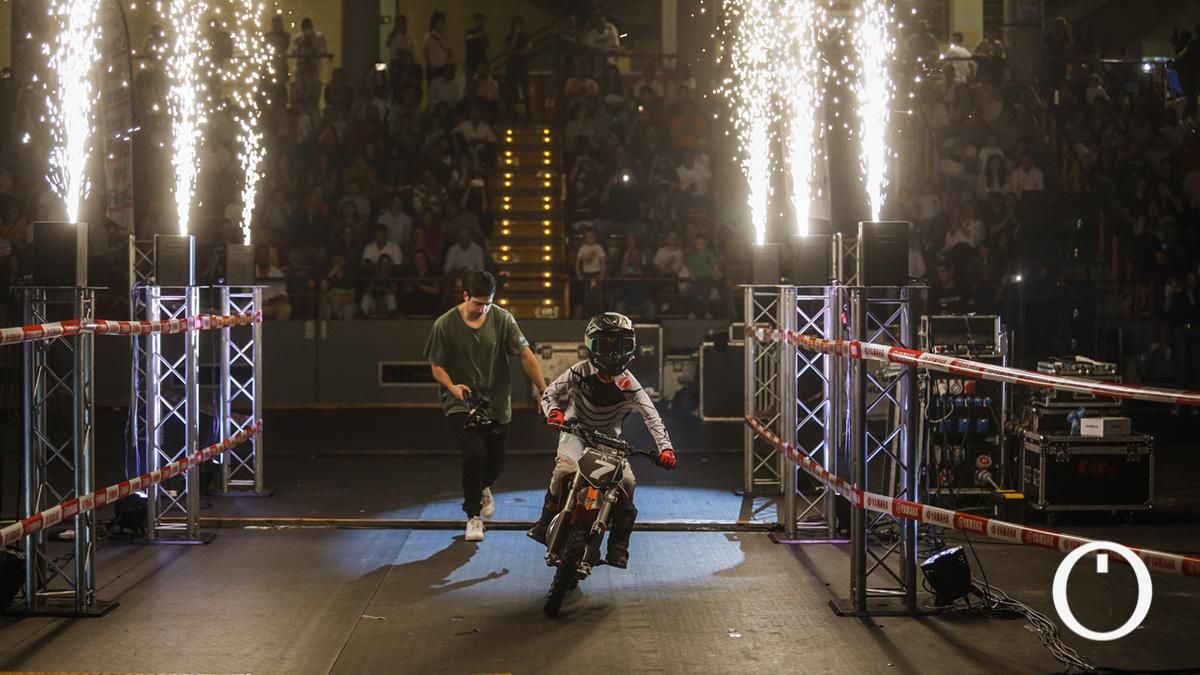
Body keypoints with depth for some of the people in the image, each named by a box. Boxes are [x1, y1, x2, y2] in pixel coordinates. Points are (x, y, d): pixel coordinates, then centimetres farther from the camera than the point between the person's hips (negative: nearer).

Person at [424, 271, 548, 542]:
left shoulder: (502, 319, -4)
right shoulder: (446, 324, -8)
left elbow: (526, 356, -3)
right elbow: (436, 366, 0)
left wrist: (545, 393, -8)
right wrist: (452, 386, -21)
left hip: (496, 404, 3)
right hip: (461, 404, -3)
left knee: (496, 464, 9)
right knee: (475, 453, -23)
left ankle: (484, 488, 49)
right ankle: (473, 516, -4)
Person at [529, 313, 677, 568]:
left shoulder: (628, 383, -12)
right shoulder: (580, 372, -12)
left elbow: (651, 416, -16)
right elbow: (549, 393, -3)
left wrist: (665, 448, -29)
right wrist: (553, 411, -27)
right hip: (576, 431, -2)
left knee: (626, 482, -21)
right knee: (565, 470, -33)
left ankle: (618, 546, -8)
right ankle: (545, 522, -14)